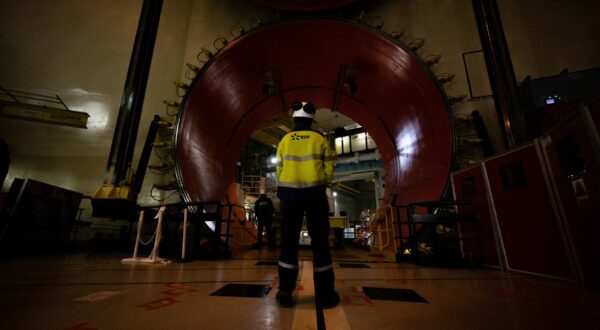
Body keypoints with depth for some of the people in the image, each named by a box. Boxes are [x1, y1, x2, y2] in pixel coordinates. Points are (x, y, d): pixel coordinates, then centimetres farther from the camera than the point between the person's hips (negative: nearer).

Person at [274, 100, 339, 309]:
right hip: (314, 193, -1)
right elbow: (329, 170, 0)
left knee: (289, 240, 8)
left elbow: (279, 170, 5)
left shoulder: (285, 140, 6)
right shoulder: (320, 139, 3)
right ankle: (324, 294, 12)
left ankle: (285, 292, 12)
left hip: (290, 193, 2)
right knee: (319, 240, 5)